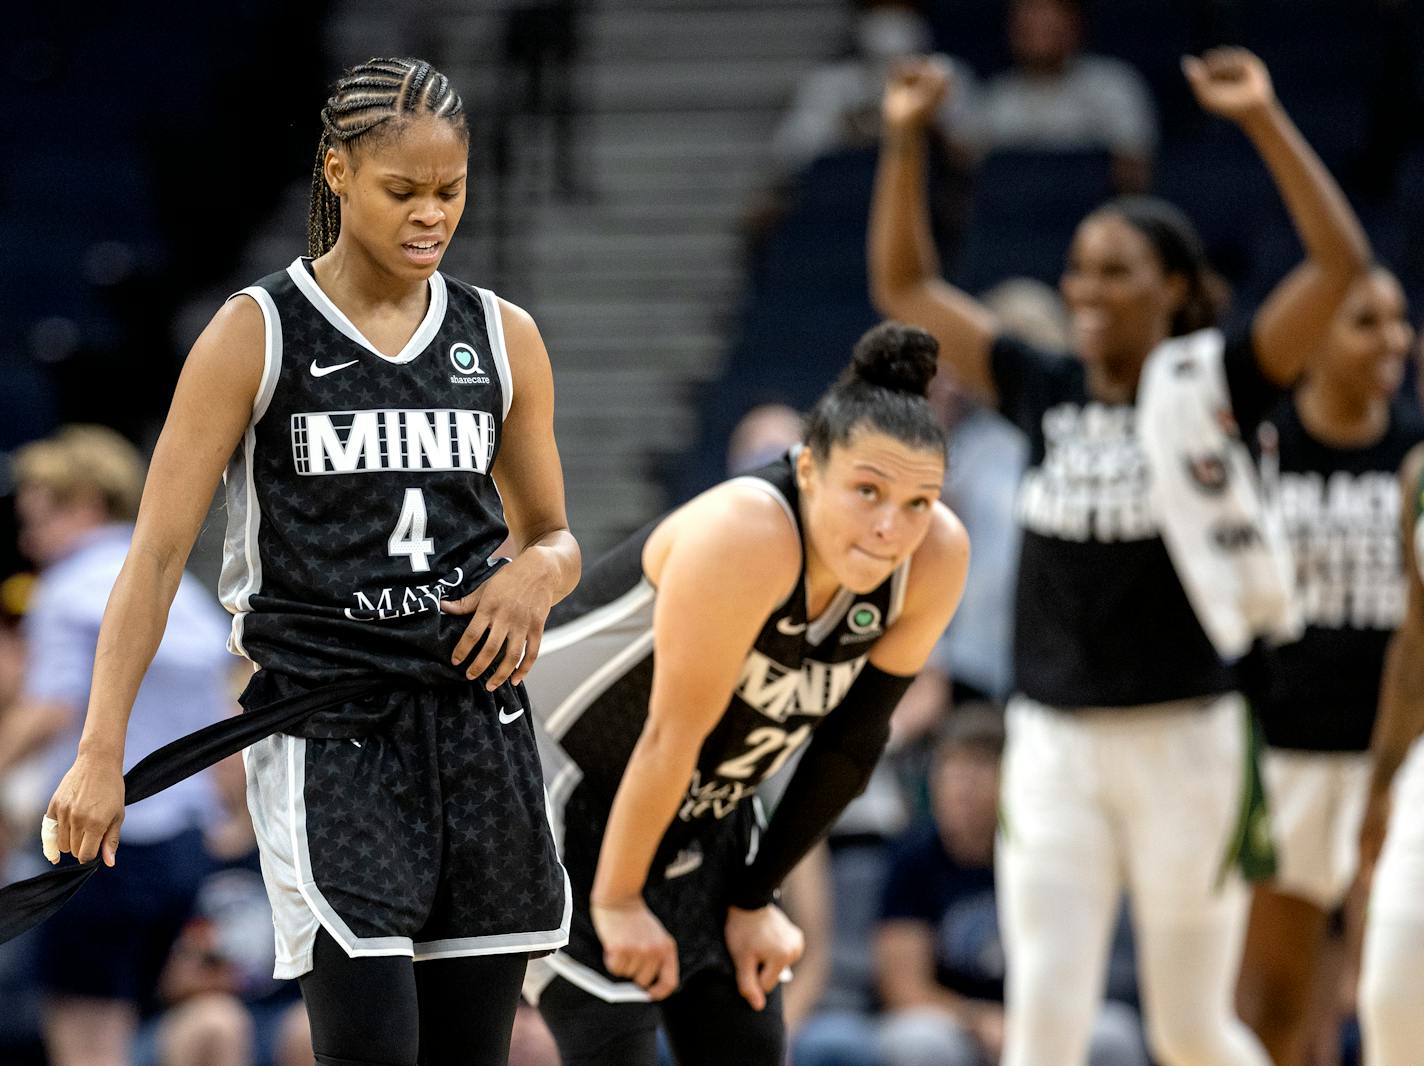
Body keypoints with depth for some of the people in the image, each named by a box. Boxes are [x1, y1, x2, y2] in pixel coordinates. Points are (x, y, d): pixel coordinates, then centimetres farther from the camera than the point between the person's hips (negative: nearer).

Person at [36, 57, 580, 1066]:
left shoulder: (503, 337, 9)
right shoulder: (258, 334, -2)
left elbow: (554, 537, 21)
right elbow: (159, 550, -4)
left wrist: (536, 574, -5)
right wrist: (102, 751, -12)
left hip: (478, 726, 4)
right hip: (325, 731, -4)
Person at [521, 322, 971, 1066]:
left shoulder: (936, 559, -15)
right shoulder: (743, 536, -35)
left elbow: (851, 744, -3)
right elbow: (672, 732, -27)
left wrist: (755, 897, 1)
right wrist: (616, 900, -19)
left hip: (708, 812, 7)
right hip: (564, 786, -7)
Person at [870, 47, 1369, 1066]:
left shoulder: (1215, 390, -4)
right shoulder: (1045, 393, 6)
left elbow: (1342, 262, -15)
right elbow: (905, 285, 14)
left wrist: (1264, 120, -19)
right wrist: (906, 139, 4)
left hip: (1187, 741, -3)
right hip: (1052, 742, 3)